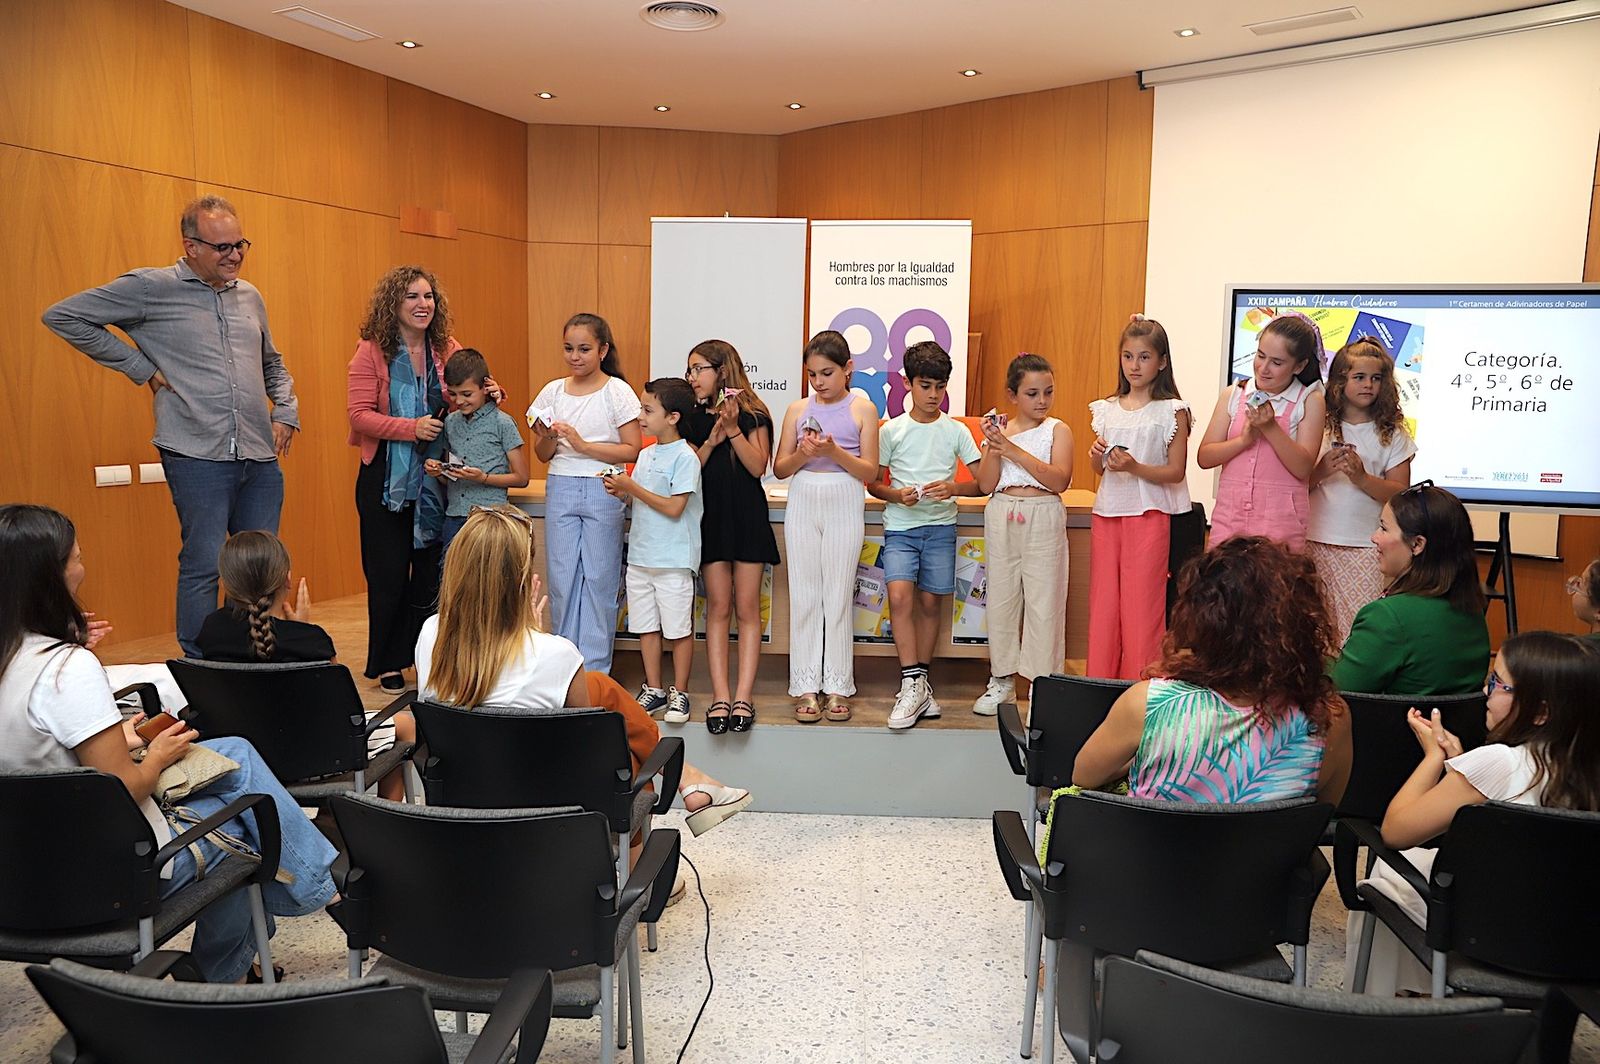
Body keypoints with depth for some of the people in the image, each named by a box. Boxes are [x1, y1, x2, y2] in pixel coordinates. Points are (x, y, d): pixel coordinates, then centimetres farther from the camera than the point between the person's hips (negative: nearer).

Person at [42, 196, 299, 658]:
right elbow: (63, 316, -1)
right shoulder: (151, 287, -3)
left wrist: (286, 412, 13)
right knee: (203, 566, -3)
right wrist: (141, 368, -4)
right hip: (198, 455, -6)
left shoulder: (249, 296, 15)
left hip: (261, 458, 6)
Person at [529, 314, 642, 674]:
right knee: (562, 577, 4)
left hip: (603, 491, -3)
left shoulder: (617, 391, -3)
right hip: (560, 490, 4)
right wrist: (547, 438, -9)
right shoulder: (553, 391, 9)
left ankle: (595, 670, 9)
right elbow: (543, 455, 13)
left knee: (599, 578, 0)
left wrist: (584, 444, -16)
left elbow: (632, 450, -8)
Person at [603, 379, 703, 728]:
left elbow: (674, 507, -18)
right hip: (640, 555, 7)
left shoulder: (685, 457, -12)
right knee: (646, 626, 12)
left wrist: (633, 488, -15)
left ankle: (679, 693, 15)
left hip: (673, 559, -7)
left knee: (678, 629, 3)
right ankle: (654, 690, 24)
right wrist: (621, 492, -1)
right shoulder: (645, 455, 12)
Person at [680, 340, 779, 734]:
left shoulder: (752, 414, -1)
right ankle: (720, 696, 4)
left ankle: (743, 696, 3)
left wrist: (733, 429, -18)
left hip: (747, 519, -2)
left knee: (746, 608, 0)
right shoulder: (692, 419, 8)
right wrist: (711, 441, -12)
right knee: (718, 607, 2)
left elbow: (758, 466, -10)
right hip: (710, 519, 3)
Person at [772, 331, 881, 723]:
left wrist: (835, 452, -17)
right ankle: (806, 686, 9)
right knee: (804, 596, 3)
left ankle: (837, 686, 10)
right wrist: (803, 454, -14)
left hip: (844, 506, -2)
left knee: (838, 596, 2)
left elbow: (870, 471, -3)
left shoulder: (862, 409, 0)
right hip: (803, 504, 2)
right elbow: (779, 468, 5)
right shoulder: (797, 410, 6)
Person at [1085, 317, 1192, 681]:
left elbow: (1176, 472, -7)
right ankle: (1099, 684, 17)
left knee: (1141, 604, -1)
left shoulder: (1172, 411, -4)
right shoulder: (1107, 409, 11)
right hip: (1106, 512, 5)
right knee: (1103, 603, 8)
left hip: (1148, 514, -5)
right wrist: (1097, 456, -5)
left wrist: (1135, 467, -21)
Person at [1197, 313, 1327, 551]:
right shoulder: (1233, 395, 8)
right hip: (1229, 514, 3)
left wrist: (1271, 428, -17)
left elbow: (1303, 468, -8)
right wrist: (1245, 439, -12)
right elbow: (1204, 457, 2)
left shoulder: (1309, 400, 1)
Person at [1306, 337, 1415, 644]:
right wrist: (1321, 471, -13)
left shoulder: (1392, 434, 6)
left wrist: (1361, 477, -14)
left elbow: (1399, 494, 1)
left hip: (1366, 548, 0)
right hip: (1316, 542, 1)